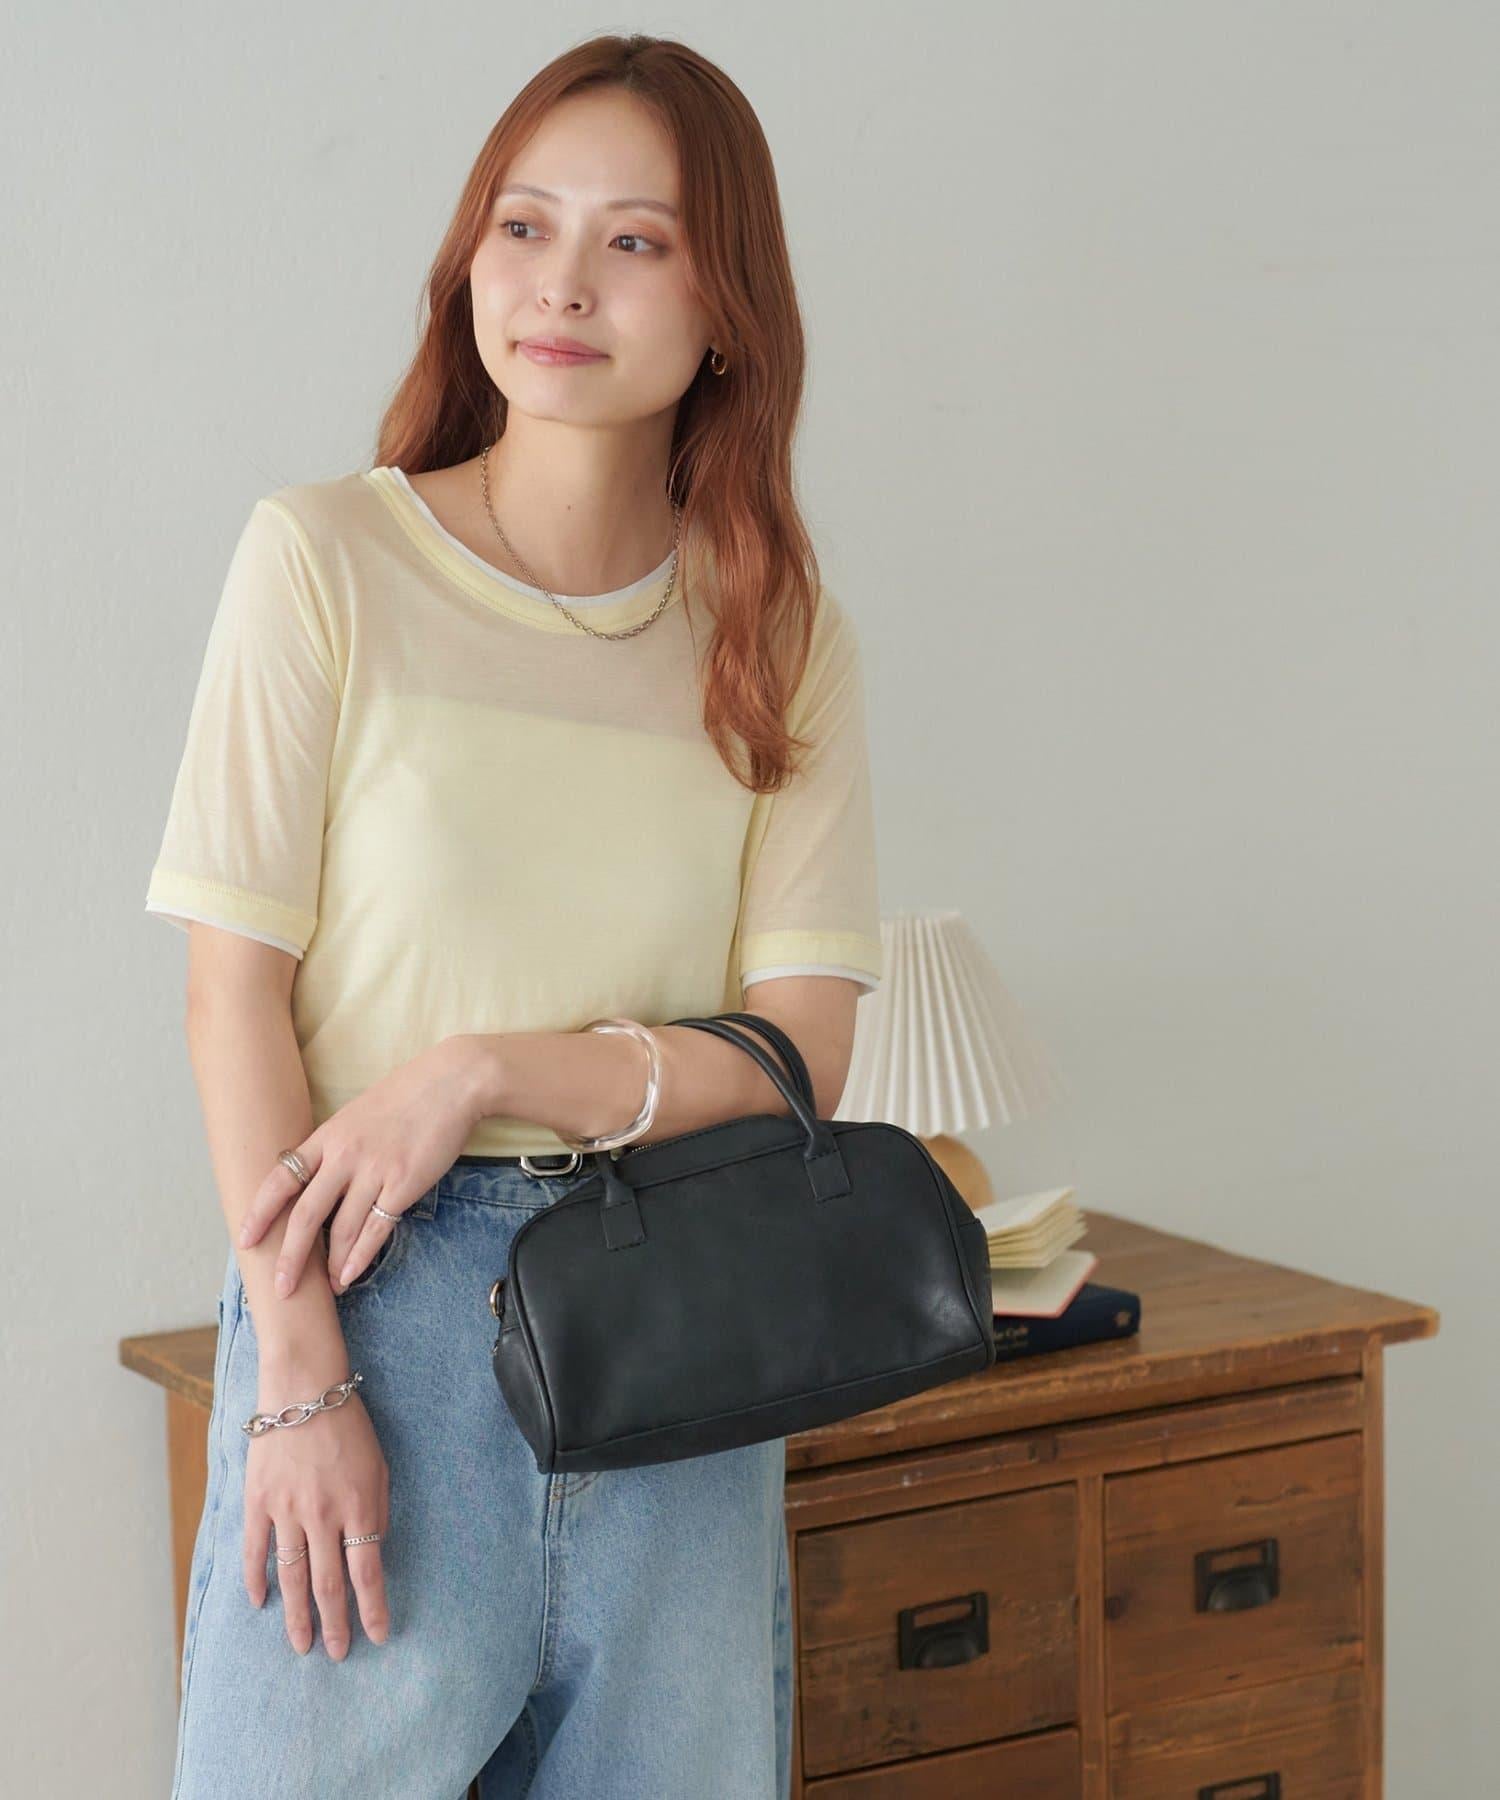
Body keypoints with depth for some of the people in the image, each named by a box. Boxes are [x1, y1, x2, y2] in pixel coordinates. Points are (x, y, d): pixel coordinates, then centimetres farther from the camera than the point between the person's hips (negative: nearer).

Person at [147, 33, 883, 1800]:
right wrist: (300, 1373, -13)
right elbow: (236, 995, -6)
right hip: (376, 1303, -2)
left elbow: (795, 1062, -1)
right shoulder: (326, 559, -3)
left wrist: (479, 1073, -14)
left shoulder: (784, 639, 5)